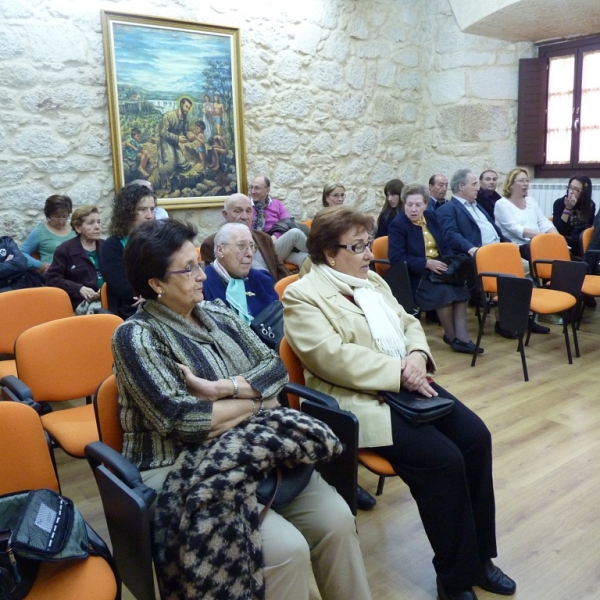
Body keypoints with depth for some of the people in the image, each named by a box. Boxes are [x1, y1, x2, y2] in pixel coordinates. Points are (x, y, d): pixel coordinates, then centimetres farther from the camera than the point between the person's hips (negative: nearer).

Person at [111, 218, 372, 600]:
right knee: (286, 549, -23)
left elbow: (276, 368, 1)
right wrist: (256, 399, -8)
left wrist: (222, 389, -16)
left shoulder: (218, 313, 9)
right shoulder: (136, 336, -10)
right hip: (181, 468, -6)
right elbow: (181, 421, -20)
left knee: (336, 517, -12)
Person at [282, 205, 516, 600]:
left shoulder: (372, 281, 17)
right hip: (359, 399, -8)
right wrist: (400, 371, -20)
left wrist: (417, 356, -7)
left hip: (407, 384, 8)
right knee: (442, 458, -22)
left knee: (475, 436, -9)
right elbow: (333, 358, -19)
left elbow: (408, 323, 16)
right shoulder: (302, 296, -8)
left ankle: (479, 555, 8)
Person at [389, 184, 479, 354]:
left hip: (438, 266, 6)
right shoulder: (397, 225, -9)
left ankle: (461, 335, -26)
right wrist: (426, 263, -23)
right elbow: (396, 257, -18)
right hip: (415, 274, -6)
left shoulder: (431, 216, 11)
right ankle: (451, 335, -12)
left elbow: (445, 244, 16)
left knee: (460, 285, -24)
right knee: (443, 291, -31)